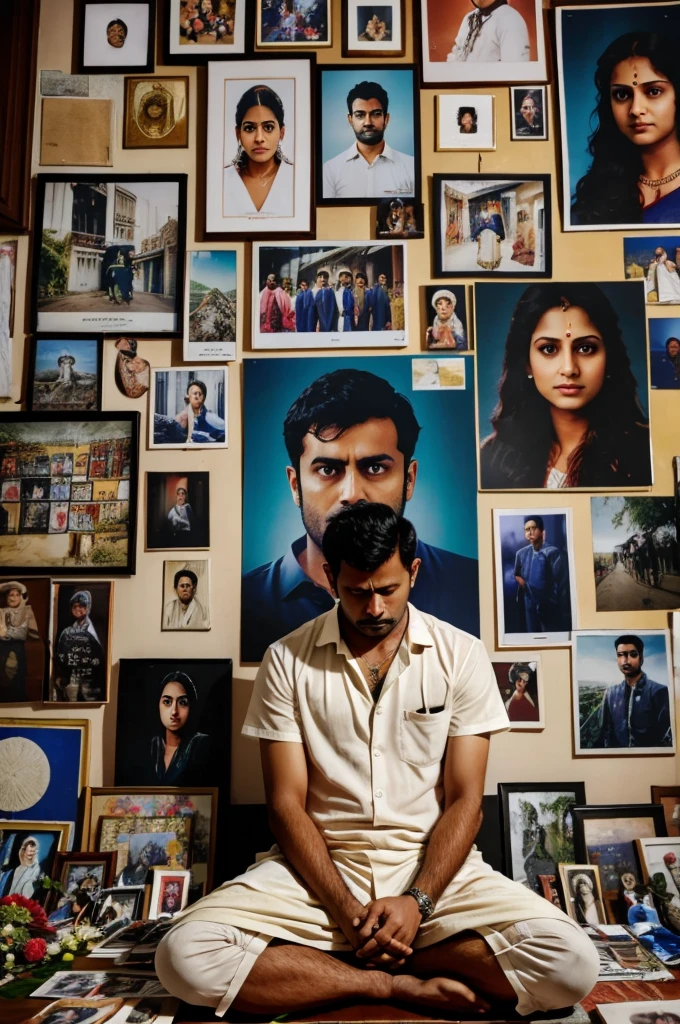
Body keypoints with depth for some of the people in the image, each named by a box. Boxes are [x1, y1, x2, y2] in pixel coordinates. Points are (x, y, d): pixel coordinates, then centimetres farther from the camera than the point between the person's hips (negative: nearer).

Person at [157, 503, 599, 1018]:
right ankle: (401, 985, -10)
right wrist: (347, 910, -15)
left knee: (572, 960, -24)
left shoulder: (461, 655, -1)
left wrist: (417, 901, -15)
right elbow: (287, 803, -3)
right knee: (185, 955, -25)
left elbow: (465, 799, -1)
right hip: (320, 865, 0)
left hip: (432, 863, 1)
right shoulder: (288, 661, -1)